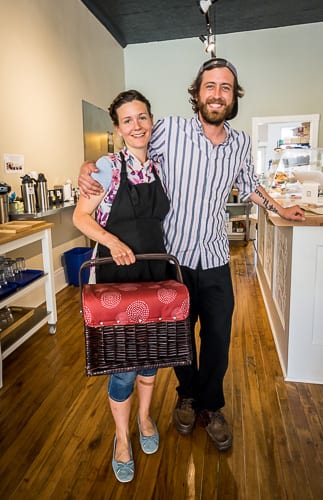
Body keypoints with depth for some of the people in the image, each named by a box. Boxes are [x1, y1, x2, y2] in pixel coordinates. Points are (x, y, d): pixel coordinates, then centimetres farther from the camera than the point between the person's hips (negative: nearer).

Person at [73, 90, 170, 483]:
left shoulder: (158, 168, 6)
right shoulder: (108, 166, -9)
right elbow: (80, 216, -9)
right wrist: (112, 241, -24)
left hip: (155, 272, 5)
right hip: (116, 275, -5)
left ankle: (145, 416, 44)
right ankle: (122, 437, 30)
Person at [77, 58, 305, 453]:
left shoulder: (241, 143, 1)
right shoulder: (169, 130, -11)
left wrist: (279, 209, 26)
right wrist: (90, 167, -19)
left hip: (216, 261, 3)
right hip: (174, 257, -2)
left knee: (218, 338, 12)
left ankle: (210, 407, 38)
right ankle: (187, 396, 44)